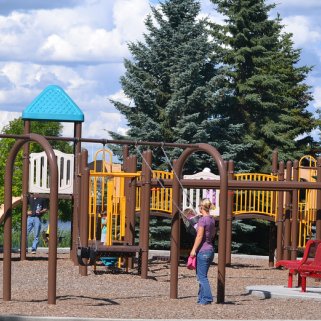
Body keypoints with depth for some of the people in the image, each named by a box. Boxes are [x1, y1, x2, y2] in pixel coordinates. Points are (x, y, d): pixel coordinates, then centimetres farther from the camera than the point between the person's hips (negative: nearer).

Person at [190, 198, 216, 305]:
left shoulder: (203, 220, -15)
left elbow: (199, 236, -17)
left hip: (202, 251, -8)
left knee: (202, 276, -4)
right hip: (210, 249, 8)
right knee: (201, 275, 16)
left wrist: (194, 249, -13)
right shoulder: (212, 219, 10)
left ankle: (207, 298, -6)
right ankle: (201, 298, 19)